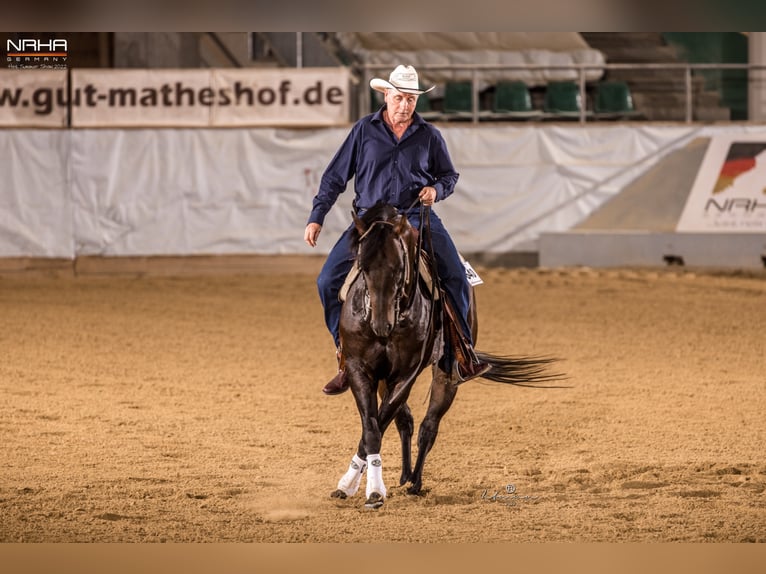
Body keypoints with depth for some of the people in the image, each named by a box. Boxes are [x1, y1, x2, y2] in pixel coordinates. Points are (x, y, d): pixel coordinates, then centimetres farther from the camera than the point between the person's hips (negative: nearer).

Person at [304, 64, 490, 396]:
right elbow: (336, 176, 6)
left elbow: (449, 176, 15)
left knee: (456, 277, -19)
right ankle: (346, 357, 0)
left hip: (416, 216, 0)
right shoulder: (364, 131, 2)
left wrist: (436, 189, -8)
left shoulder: (429, 136, 3)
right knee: (327, 282, -11)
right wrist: (316, 218, 1)